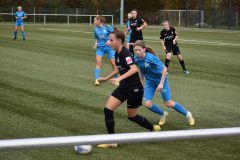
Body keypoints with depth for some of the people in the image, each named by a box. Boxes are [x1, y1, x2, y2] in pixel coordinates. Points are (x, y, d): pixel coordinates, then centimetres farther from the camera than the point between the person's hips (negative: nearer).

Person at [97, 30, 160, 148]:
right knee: (107, 110, -5)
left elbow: (134, 69, -38)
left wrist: (119, 79, -47)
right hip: (124, 87, 8)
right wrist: (106, 78, 25)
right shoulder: (117, 54, 4)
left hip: (134, 89, -8)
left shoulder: (125, 53, -22)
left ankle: (154, 128, 34)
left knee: (132, 116, 8)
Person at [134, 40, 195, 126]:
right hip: (150, 82, 5)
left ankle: (187, 114, 24)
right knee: (147, 104, -8)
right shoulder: (137, 59, -12)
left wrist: (161, 84, -27)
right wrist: (141, 81, 11)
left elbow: (164, 68, -25)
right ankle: (163, 114, 22)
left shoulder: (151, 58, -29)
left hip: (161, 80, -5)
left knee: (169, 103, 0)